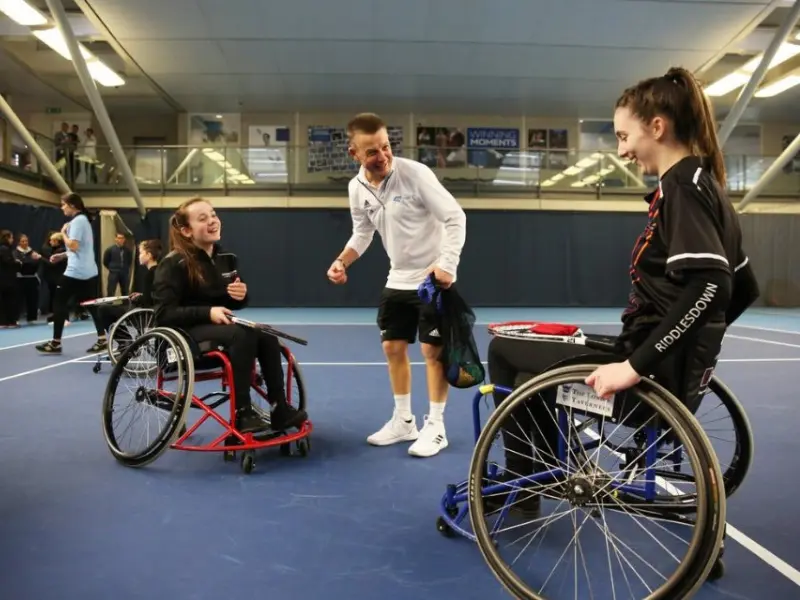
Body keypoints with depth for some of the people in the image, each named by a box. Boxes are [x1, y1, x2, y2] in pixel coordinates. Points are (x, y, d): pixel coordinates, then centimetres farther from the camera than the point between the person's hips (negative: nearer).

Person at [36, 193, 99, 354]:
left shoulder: (77, 221, -12)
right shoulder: (83, 220, 18)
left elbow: (73, 245, -21)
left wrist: (63, 232, -6)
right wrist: (62, 255, 17)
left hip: (76, 272, -9)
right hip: (89, 271, 9)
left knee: (59, 303, 0)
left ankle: (56, 343, 2)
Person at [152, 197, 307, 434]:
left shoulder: (225, 258, 9)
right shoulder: (173, 264, -10)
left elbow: (234, 304, 19)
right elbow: (164, 314, -17)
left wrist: (241, 296, -6)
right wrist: (208, 312, -28)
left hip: (218, 325, 6)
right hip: (185, 331, -6)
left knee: (265, 334, -21)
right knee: (241, 334, -33)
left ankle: (279, 409, -19)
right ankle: (242, 414, -28)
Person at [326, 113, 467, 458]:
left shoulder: (415, 173, -20)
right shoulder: (357, 188, -2)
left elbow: (455, 218, -18)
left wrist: (447, 264, -27)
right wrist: (342, 261, -6)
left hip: (434, 278, -6)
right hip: (398, 280, 6)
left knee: (433, 350, -2)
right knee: (393, 348, 9)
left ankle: (435, 428, 11)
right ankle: (404, 421, 25)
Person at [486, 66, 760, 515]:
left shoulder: (682, 186, -15)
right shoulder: (705, 185, 13)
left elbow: (708, 286, -28)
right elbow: (743, 286, 17)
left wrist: (636, 365, -28)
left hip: (656, 373, -10)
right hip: (678, 367, 10)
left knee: (504, 351, 1)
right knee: (531, 370, 24)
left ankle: (520, 484, 14)